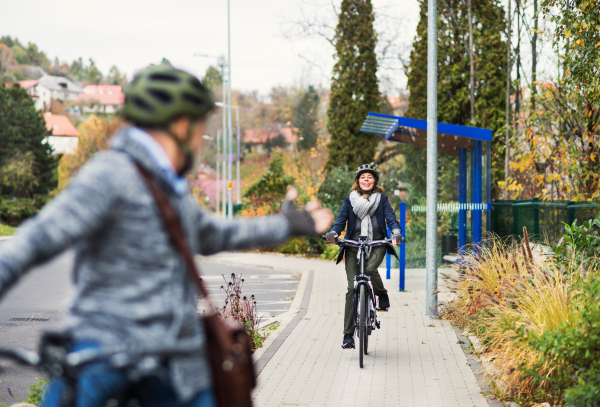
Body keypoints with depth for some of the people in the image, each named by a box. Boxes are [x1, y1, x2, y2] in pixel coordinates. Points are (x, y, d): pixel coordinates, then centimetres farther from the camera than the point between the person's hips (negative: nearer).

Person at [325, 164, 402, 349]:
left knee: (370, 269, -34)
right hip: (353, 246, 1)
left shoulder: (382, 199, 9)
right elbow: (341, 220, 3)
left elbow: (390, 218, -1)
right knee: (352, 287, -8)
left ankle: (382, 295, 2)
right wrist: (333, 233, -18)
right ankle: (348, 335, -4)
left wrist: (396, 232, -22)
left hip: (377, 245, -1)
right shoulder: (350, 200, 10)